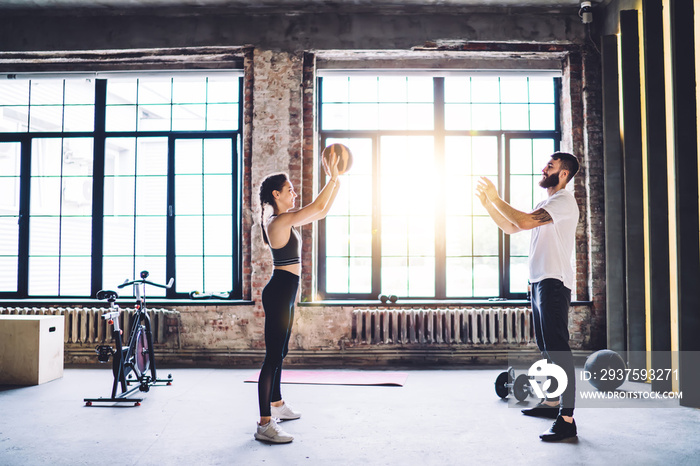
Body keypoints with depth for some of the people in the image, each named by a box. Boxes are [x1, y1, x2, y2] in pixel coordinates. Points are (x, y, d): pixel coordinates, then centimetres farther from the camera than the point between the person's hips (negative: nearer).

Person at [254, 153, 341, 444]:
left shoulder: (287, 221, 12)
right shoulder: (278, 221, -16)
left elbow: (321, 212, 17)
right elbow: (318, 207, -21)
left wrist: (336, 181, 13)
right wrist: (332, 178, -11)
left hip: (285, 291, 10)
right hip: (279, 291, -10)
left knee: (279, 353, 21)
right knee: (273, 356, -9)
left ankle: (276, 404, 38)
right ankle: (264, 425, -5)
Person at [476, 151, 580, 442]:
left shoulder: (564, 201, -10)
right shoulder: (546, 204, 22)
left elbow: (523, 222, -23)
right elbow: (510, 228, 23)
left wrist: (495, 198, -13)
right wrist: (487, 203, 14)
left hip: (554, 283, -10)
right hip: (538, 282, 10)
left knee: (557, 348, -13)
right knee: (546, 347, 17)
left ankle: (566, 420, -13)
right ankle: (551, 402, 29)